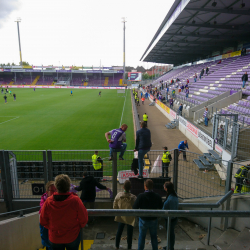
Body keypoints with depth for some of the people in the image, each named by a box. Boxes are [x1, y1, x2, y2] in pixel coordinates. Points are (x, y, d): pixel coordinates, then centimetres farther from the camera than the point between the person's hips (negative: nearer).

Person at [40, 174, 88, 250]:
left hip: (54, 238, 2)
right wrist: (78, 227, 7)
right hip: (72, 237, -1)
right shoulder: (75, 200, -23)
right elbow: (83, 220, -13)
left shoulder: (48, 202, -17)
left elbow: (43, 222, -4)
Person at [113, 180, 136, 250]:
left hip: (120, 217, 3)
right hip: (130, 219, -3)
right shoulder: (133, 197, -27)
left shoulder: (118, 195, -17)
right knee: (129, 234, 16)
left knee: (119, 231, 24)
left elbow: (114, 207, -6)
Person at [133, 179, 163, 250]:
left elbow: (135, 208, -18)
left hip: (143, 220, -2)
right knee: (154, 237, 21)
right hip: (154, 220, 2)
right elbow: (161, 208, -1)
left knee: (141, 237, 16)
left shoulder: (141, 196, -21)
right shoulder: (157, 196, -13)